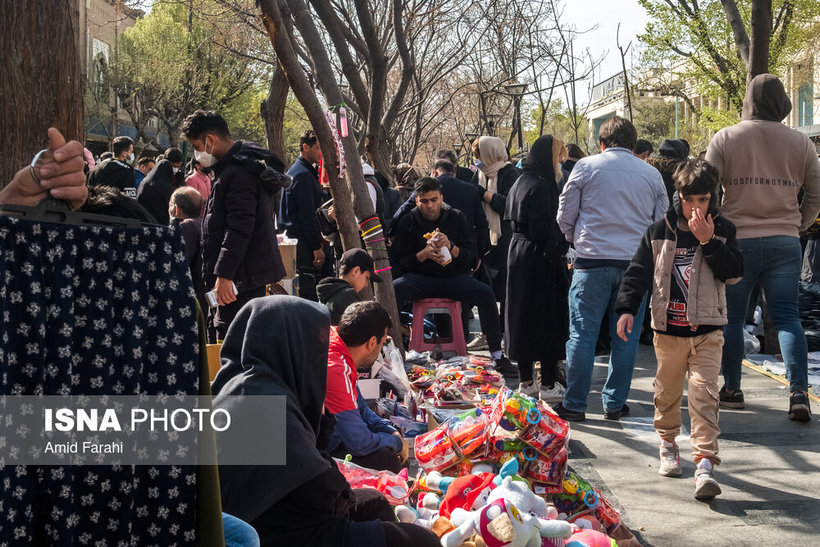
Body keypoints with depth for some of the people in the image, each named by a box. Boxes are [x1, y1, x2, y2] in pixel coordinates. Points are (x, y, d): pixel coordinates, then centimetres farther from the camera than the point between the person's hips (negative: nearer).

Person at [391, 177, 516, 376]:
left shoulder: (456, 218, 3)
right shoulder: (407, 223, 1)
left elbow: (471, 256, -1)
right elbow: (402, 261, -2)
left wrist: (451, 247, -21)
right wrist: (424, 254, -22)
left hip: (454, 277, 1)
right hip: (421, 278, -1)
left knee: (486, 293, -26)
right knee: (393, 289, -32)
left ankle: (497, 356, -18)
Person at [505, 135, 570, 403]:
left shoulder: (520, 182, 12)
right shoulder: (540, 186, -17)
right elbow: (542, 229, -23)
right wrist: (558, 250, -12)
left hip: (518, 254, 9)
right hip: (539, 260, -9)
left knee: (523, 317, 13)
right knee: (548, 319, -2)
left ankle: (526, 382, 19)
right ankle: (548, 385, 2)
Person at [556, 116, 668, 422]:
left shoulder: (586, 167, 1)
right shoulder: (651, 174, 8)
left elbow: (565, 215, 5)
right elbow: (661, 219, 14)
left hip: (592, 260, -2)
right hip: (636, 262, 2)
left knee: (583, 334, 2)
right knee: (625, 336, 8)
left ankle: (574, 404, 3)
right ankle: (614, 403, 12)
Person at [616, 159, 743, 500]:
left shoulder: (722, 230, 4)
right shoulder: (659, 232, 3)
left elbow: (734, 273, -6)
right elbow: (638, 272, 4)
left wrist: (708, 241, -16)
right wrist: (627, 308, -8)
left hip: (707, 331, -1)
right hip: (668, 330, 1)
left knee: (704, 392, -11)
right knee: (667, 391, 13)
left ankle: (705, 462, -14)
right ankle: (668, 443, 37)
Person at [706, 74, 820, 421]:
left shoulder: (725, 139, -2)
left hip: (737, 240, -1)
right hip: (785, 242, 2)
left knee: (732, 317, 9)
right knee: (787, 317, 4)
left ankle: (732, 389, 17)